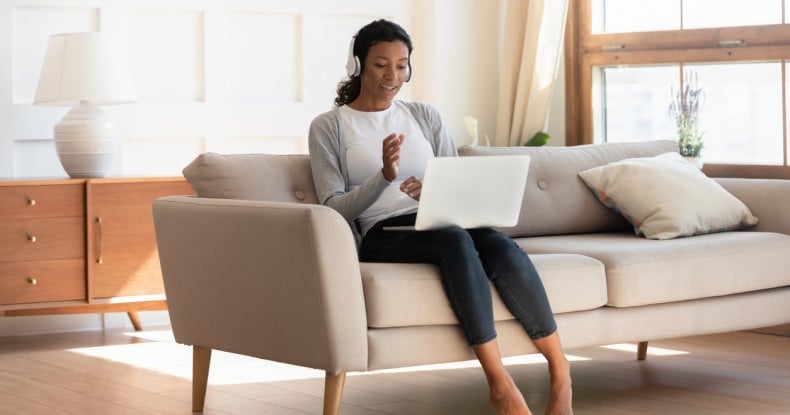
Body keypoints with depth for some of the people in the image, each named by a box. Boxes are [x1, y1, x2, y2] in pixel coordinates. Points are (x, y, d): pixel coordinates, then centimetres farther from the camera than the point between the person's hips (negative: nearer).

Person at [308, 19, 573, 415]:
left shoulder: (425, 115, 18)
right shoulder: (328, 127, 6)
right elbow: (335, 210, -3)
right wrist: (385, 175, -19)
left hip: (440, 223, 4)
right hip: (384, 236, -4)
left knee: (502, 246, -31)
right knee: (455, 238, -37)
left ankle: (560, 372, -27)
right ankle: (500, 383, -37)